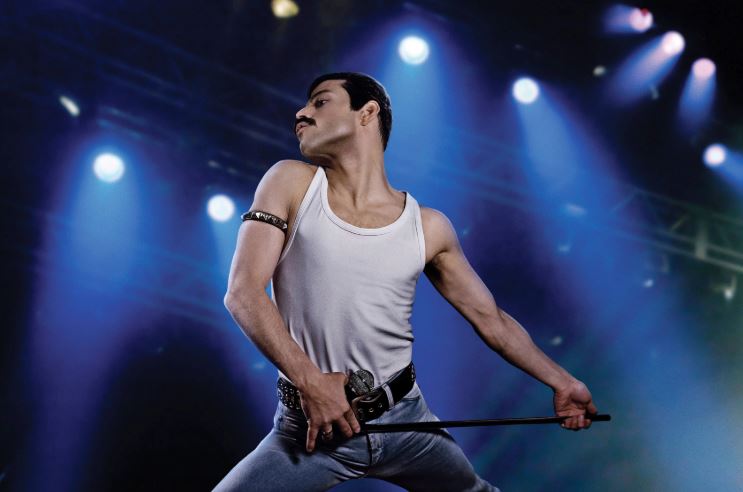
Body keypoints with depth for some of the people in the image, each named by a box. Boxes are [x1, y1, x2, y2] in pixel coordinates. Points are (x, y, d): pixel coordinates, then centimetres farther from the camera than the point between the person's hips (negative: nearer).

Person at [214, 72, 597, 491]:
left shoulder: (428, 227, 0)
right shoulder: (291, 183, -4)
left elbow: (492, 319, 11)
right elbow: (243, 292, -11)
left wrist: (562, 382, 12)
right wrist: (309, 381, -20)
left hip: (405, 419, 2)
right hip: (310, 426, -2)